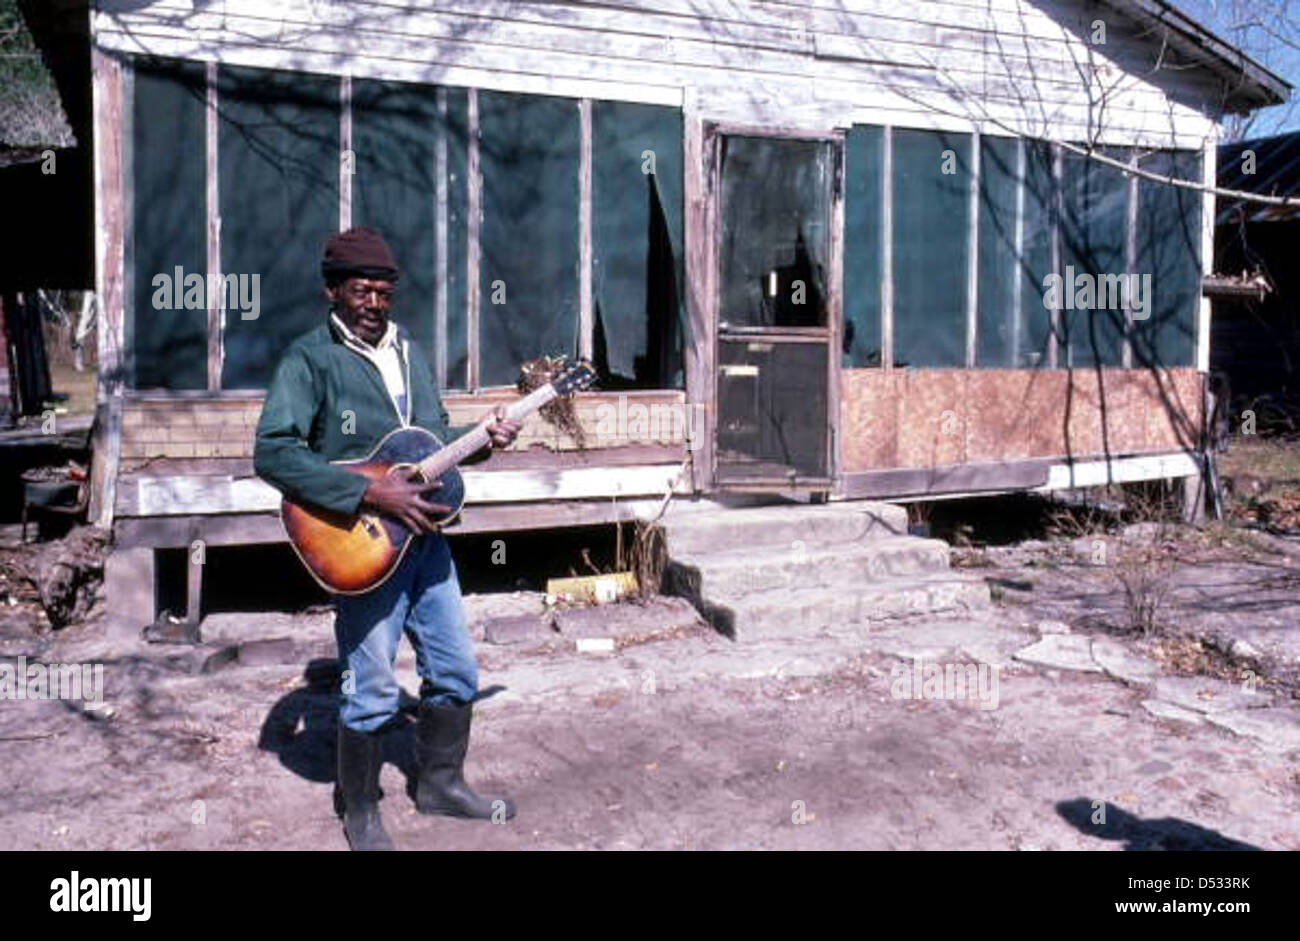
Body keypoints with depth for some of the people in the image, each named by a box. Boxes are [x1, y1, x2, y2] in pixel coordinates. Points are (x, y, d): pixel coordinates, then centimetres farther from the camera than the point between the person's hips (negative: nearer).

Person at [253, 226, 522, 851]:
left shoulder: (409, 352, 12)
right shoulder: (309, 359, -11)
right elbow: (272, 453, -22)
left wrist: (479, 439, 1)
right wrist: (371, 494, -26)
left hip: (425, 537, 7)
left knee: (456, 674, 14)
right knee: (372, 694, 1)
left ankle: (439, 784, 35)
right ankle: (359, 813, 24)